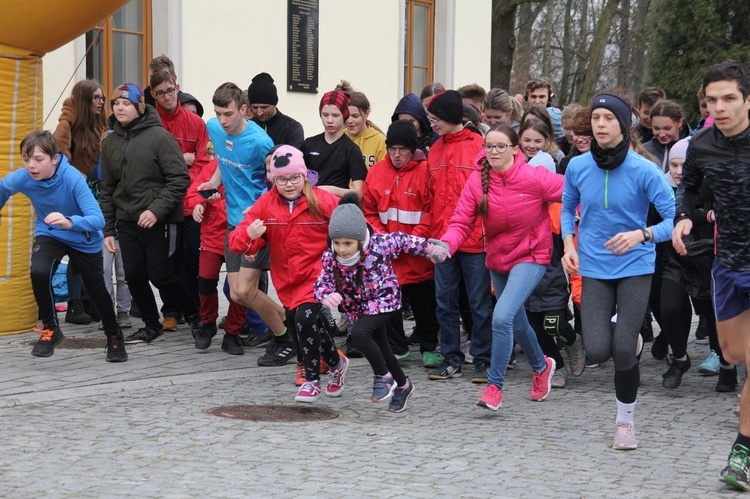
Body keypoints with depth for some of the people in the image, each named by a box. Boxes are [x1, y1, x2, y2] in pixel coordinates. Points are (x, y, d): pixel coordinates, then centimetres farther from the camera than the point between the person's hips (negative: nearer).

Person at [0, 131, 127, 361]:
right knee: (39, 272, -26)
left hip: (83, 239, -2)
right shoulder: (23, 177, -24)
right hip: (49, 235, 2)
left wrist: (69, 222, -58)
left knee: (97, 290, 10)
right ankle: (50, 329, -3)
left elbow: (97, 219, -40)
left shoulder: (73, 179, -34)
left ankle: (114, 336, 39)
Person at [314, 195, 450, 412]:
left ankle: (384, 377, -11)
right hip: (359, 308, 5)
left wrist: (429, 247, 3)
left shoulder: (378, 246, -24)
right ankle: (402, 385, 41)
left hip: (383, 300, -5)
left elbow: (401, 240, -8)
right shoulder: (330, 258, -16)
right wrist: (327, 296, -42)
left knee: (358, 332, -29)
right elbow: (322, 283, -18)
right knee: (381, 350, 16)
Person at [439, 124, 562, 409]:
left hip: (530, 257, -5)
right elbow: (461, 222, -12)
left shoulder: (534, 178, -18)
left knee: (502, 317, -23)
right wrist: (446, 244, -31)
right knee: (517, 323, 21)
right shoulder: (477, 181, -10)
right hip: (497, 259, 5)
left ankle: (494, 387, -10)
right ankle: (541, 367, 50)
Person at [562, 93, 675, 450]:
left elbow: (674, 219, -14)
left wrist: (641, 234, -31)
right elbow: (568, 208, 15)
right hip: (594, 269, 2)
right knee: (597, 351, -11)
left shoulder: (643, 170, -13)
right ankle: (618, 332, 29)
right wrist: (569, 245, 0)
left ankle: (625, 421, 13)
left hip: (634, 267, -2)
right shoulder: (577, 167, -3)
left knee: (623, 350, -12)